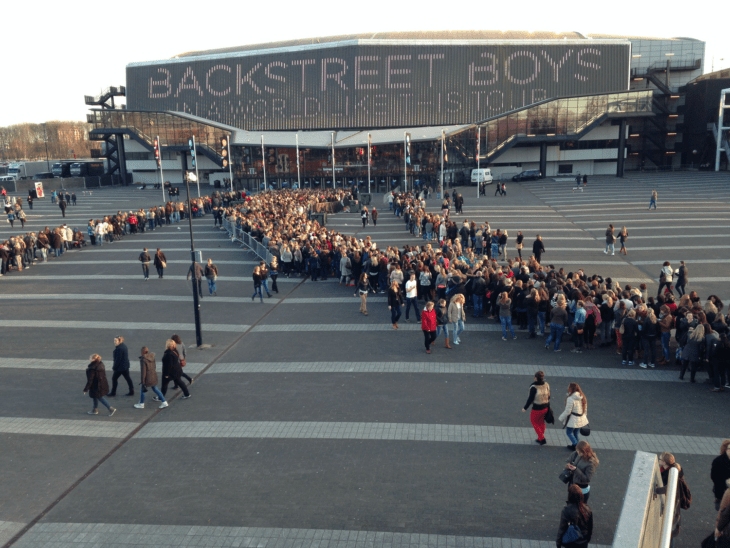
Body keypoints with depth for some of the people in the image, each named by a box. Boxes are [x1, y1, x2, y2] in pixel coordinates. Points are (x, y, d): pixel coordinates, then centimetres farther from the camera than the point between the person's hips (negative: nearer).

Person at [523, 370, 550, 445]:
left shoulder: (534, 387, -26)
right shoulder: (547, 385, -8)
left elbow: (530, 399, -19)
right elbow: (548, 396, 3)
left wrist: (525, 408, -6)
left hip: (537, 408, -6)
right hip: (545, 407, 6)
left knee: (534, 422, 17)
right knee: (541, 422, 23)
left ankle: (542, 438, 13)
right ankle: (540, 439, 36)